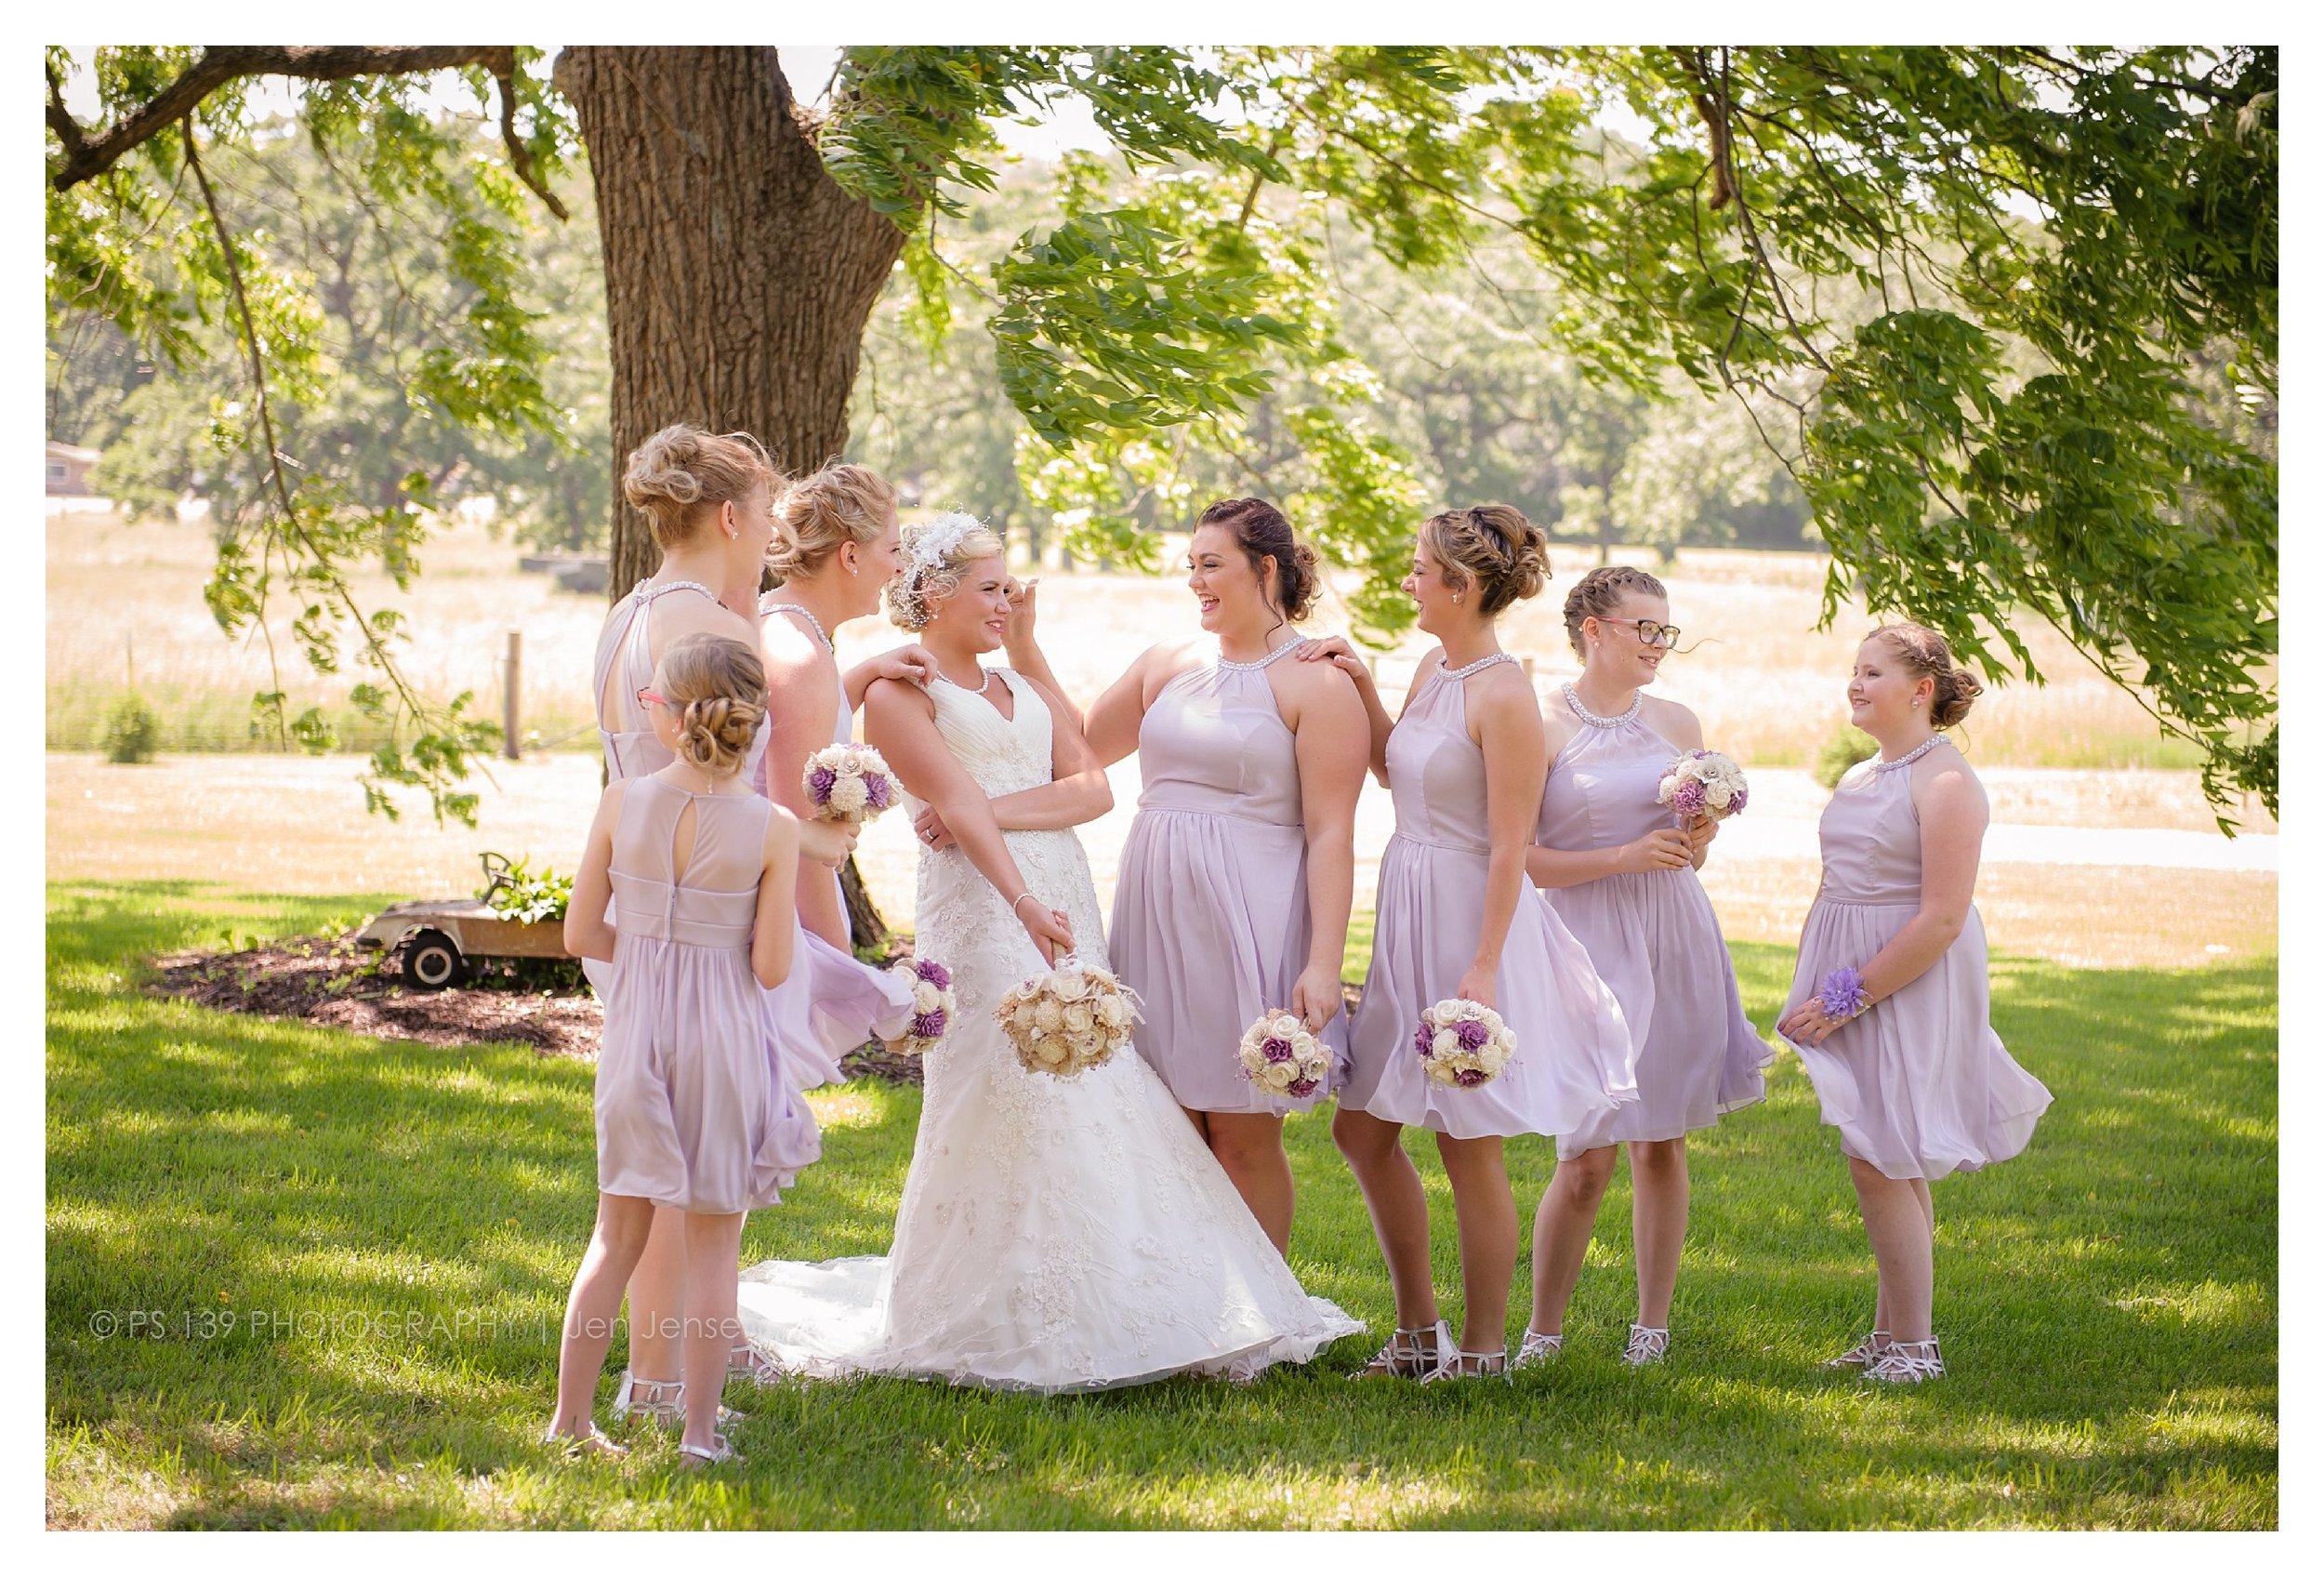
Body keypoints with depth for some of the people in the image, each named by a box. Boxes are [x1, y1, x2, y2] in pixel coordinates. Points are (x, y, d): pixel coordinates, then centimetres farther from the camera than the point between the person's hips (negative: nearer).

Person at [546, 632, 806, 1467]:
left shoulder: (622, 804, -8)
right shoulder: (773, 831, -12)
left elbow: (581, 934, -2)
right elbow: (771, 968, -11)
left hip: (636, 1031, 2)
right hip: (724, 1036, -2)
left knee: (617, 1235, 16)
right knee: (712, 1244, 10)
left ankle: (571, 1415, 20)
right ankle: (700, 1429, 12)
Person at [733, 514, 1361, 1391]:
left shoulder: (1023, 688, 21)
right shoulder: (901, 694, 0)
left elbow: (1093, 786, 7)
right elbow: (960, 809, -15)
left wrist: (998, 811, -9)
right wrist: (1024, 903, -27)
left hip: (1067, 906, 7)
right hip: (981, 908, -7)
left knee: (1093, 1104, 4)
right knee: (1004, 1106, -10)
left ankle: (1087, 1313, 10)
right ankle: (992, 1327, -1)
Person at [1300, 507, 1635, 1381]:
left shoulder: (1504, 695, -19)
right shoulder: (1435, 667, 7)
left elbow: (1511, 846, -20)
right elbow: (1392, 768, 24)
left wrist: (1482, 968, -22)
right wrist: (1361, 684, 10)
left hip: (1470, 919, -9)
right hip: (1407, 916, 9)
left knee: (1468, 1145, 1)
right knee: (1363, 1129, 15)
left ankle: (1484, 1351, 14)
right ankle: (1419, 1333, 27)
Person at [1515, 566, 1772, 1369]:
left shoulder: (1677, 723, 10)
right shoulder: (1542, 728, -4)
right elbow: (1520, 860, -7)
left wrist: (1697, 840, -4)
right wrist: (1624, 857, -15)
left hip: (1674, 939, 4)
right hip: (1587, 943, -4)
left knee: (1663, 1143, 7)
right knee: (1587, 1156, -8)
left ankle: (1652, 1324, 18)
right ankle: (1543, 1327, 8)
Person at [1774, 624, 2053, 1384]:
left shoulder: (1945, 782, -14)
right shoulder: (1858, 779, 14)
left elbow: (1942, 920, -20)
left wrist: (1849, 999, -19)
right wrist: (1805, 993, 9)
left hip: (1910, 987, -8)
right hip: (1847, 988, 8)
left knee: (1881, 1164, -9)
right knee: (1888, 1166, 12)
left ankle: (1915, 1346, -1)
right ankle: (1889, 1333, 19)